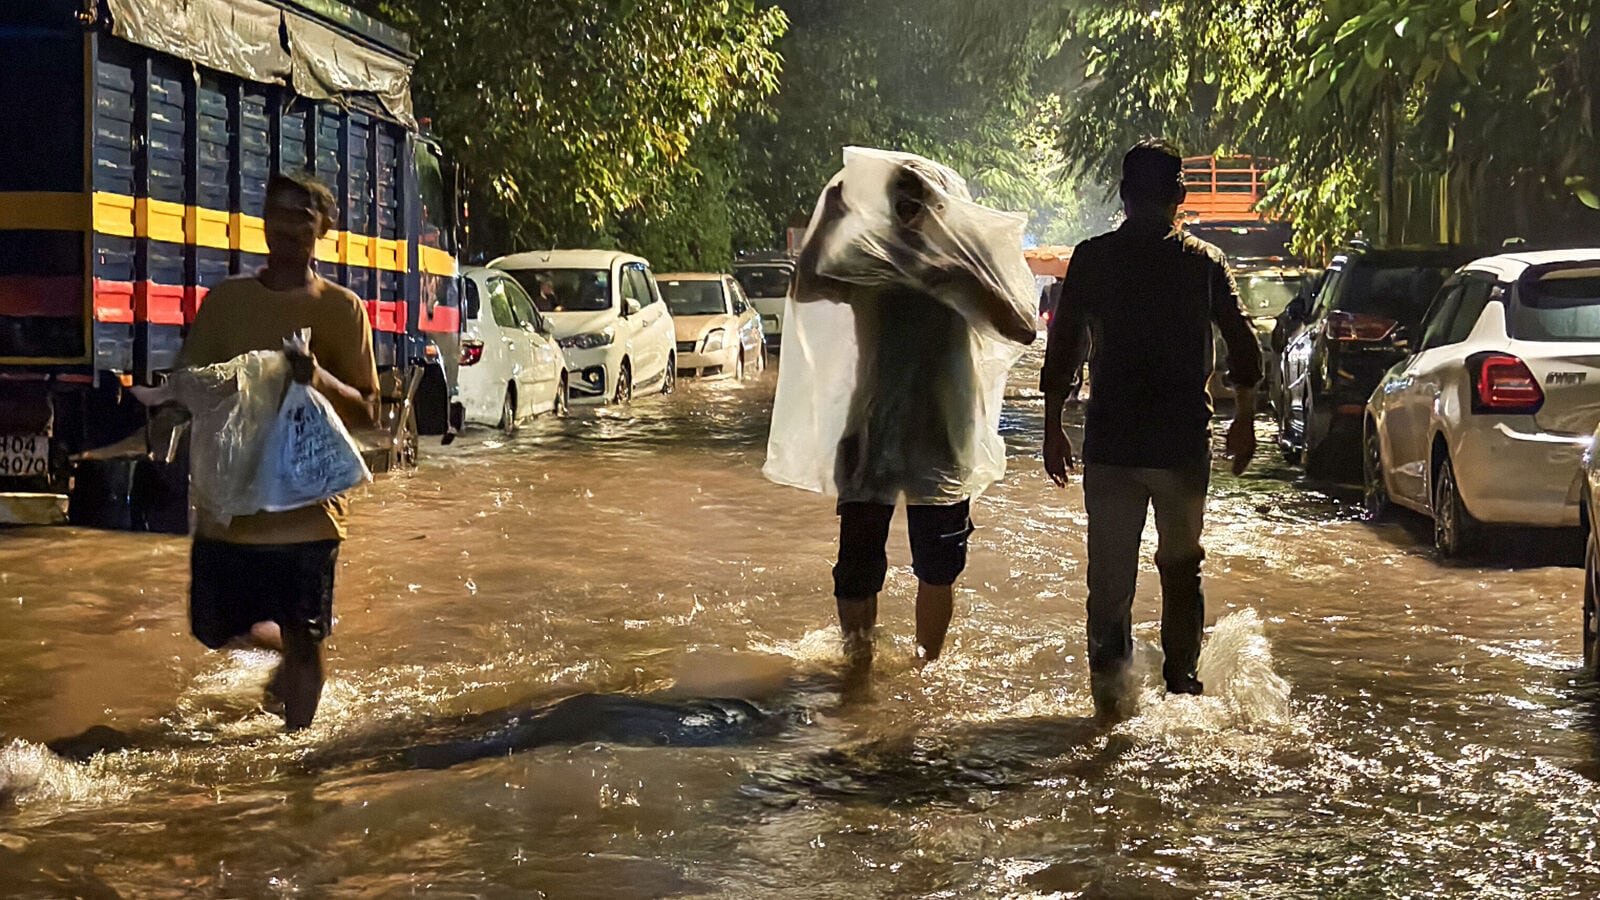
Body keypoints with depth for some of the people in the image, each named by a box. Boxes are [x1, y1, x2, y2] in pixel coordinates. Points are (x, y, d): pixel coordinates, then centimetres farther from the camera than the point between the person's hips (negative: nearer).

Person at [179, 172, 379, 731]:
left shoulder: (341, 309, -2)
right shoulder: (225, 300, 6)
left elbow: (366, 412, -2)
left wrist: (322, 381, -22)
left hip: (305, 506, -3)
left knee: (303, 641, 1)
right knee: (218, 631, 12)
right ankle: (289, 655, 42)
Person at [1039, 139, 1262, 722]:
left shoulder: (1091, 259, 0)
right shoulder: (1204, 261, 1)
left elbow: (1061, 351, 0)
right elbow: (1243, 350, 3)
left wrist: (1053, 430, 8)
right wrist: (1244, 421, 16)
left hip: (1110, 441, -1)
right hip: (1183, 440, 1)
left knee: (1109, 569, 4)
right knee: (1181, 566, 18)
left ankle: (1110, 686, -12)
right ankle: (1180, 682, 19)